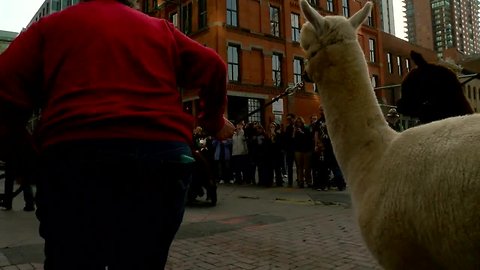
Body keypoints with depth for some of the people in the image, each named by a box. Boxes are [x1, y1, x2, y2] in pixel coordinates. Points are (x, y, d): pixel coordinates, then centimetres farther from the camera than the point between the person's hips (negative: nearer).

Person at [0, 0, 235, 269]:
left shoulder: (50, 26, 18)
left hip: (76, 156, -1)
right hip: (163, 153, 2)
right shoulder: (161, 28, 23)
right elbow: (213, 68, 18)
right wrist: (214, 119, 31)